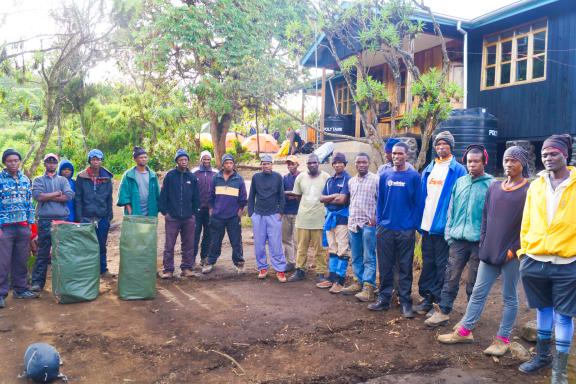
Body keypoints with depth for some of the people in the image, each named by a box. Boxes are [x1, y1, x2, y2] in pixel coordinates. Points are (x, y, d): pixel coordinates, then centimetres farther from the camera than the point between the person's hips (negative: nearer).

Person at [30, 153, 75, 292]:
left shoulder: (63, 180, 12)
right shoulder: (38, 180, 8)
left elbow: (69, 196, -5)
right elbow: (37, 195, -10)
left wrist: (47, 196, -7)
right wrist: (57, 193, -5)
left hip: (62, 219, 2)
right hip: (45, 220, -1)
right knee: (42, 253, 1)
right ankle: (37, 282, 7)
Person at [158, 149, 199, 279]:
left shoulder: (192, 177, 7)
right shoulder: (170, 175, 0)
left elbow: (196, 197, 10)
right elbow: (163, 195, 0)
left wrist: (194, 213, 5)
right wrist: (164, 211, -5)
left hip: (189, 218, 2)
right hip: (172, 217, -2)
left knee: (189, 245, 8)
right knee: (169, 245, 1)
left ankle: (187, 268, 18)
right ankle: (168, 270, 9)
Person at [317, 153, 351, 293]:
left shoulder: (347, 179, -8)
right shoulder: (330, 180, 14)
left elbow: (342, 200, -17)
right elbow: (321, 198, 7)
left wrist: (328, 200, -2)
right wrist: (333, 196, -10)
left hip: (342, 217, -7)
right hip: (329, 217, 8)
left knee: (342, 250, -5)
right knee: (332, 249, 13)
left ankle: (340, 281, 0)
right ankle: (332, 278, 20)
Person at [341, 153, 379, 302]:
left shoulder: (375, 179, -4)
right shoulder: (351, 181, 14)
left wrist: (376, 217, -12)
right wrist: (350, 217, 15)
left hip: (369, 224, -6)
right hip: (353, 223, 6)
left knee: (369, 258, -5)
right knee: (356, 257, 13)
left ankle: (368, 288, -3)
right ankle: (359, 282, 23)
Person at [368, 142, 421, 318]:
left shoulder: (414, 176, -3)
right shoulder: (385, 176, 6)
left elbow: (417, 203, -4)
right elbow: (380, 200, 9)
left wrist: (415, 225, -8)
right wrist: (379, 222, 4)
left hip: (406, 230, -3)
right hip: (385, 229, 3)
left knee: (405, 267, 6)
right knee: (385, 266, 10)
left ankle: (405, 302, 15)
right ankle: (384, 299, 21)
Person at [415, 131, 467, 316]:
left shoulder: (458, 170, -5)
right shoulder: (428, 169, 12)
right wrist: (420, 221, 8)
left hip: (444, 226, -5)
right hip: (427, 225, 6)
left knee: (442, 265, 3)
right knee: (427, 263, 13)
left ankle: (440, 302, 12)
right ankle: (427, 297, 23)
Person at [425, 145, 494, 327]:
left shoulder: (491, 185, -5)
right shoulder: (459, 182, 9)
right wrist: (449, 233, 7)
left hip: (479, 241, -3)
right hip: (458, 239, 3)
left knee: (474, 281, 9)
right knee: (450, 277, 6)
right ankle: (443, 311, 14)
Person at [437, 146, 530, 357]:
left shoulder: (530, 190, -5)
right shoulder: (494, 187, 10)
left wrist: (514, 249, -11)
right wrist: (483, 244, 5)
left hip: (512, 253, -4)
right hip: (489, 251, 5)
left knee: (509, 296, 7)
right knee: (478, 292, 9)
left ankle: (503, 339, 19)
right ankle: (465, 331, 18)